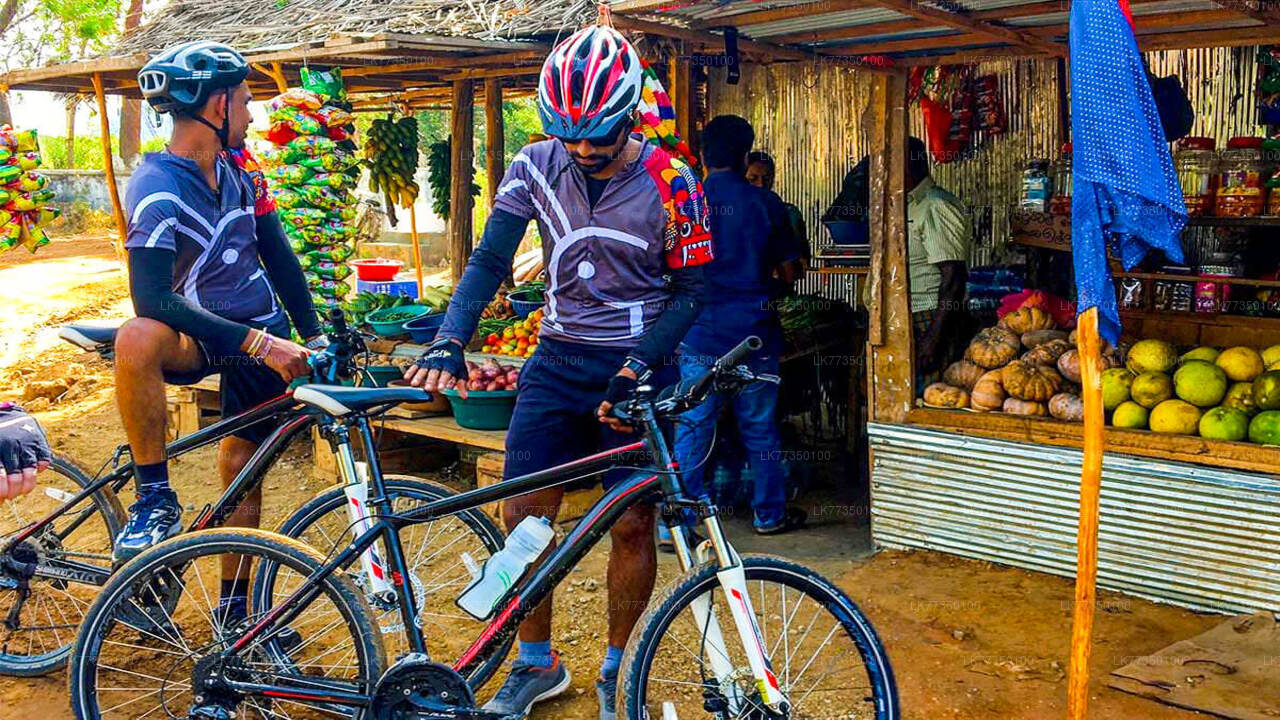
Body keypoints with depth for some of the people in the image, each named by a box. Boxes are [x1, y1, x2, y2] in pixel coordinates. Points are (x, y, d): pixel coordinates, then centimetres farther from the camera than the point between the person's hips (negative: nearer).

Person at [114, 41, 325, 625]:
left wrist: (312, 334, 4)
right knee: (137, 339, -37)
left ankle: (233, 608, 24)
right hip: (202, 335, -5)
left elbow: (277, 254, 10)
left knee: (242, 466, 8)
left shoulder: (238, 169, 1)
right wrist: (258, 344, -37)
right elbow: (153, 297, -32)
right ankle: (155, 498, -20)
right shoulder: (157, 189, -22)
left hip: (264, 337, 5)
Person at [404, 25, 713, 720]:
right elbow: (490, 258, -4)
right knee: (522, 514, 1)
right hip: (556, 361, 3)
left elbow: (688, 292, -7)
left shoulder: (669, 182, -11)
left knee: (631, 524, 2)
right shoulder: (537, 166, -3)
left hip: (635, 369, -3)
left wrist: (638, 366, -21)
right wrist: (449, 339, -20)